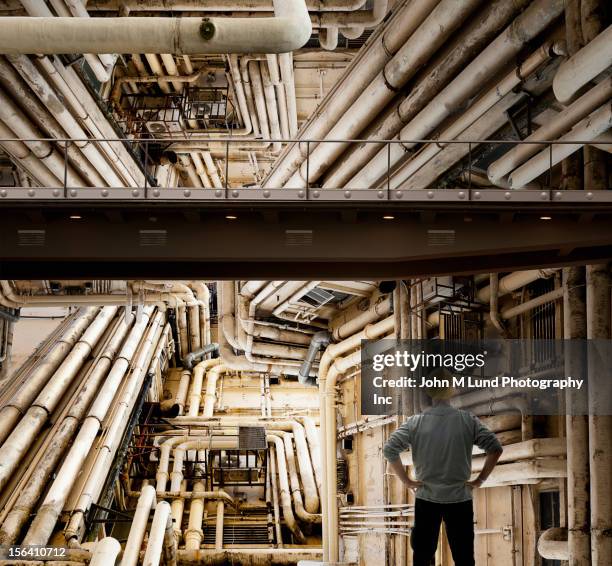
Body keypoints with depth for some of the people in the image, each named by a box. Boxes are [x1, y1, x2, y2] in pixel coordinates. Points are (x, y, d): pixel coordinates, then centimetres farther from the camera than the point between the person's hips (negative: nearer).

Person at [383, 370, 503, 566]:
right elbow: (495, 448, -7)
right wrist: (480, 480, 0)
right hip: (459, 499, -1)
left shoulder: (415, 422, -5)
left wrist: (407, 481, -2)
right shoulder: (468, 420, -6)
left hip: (426, 499, 1)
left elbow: (389, 450, -9)